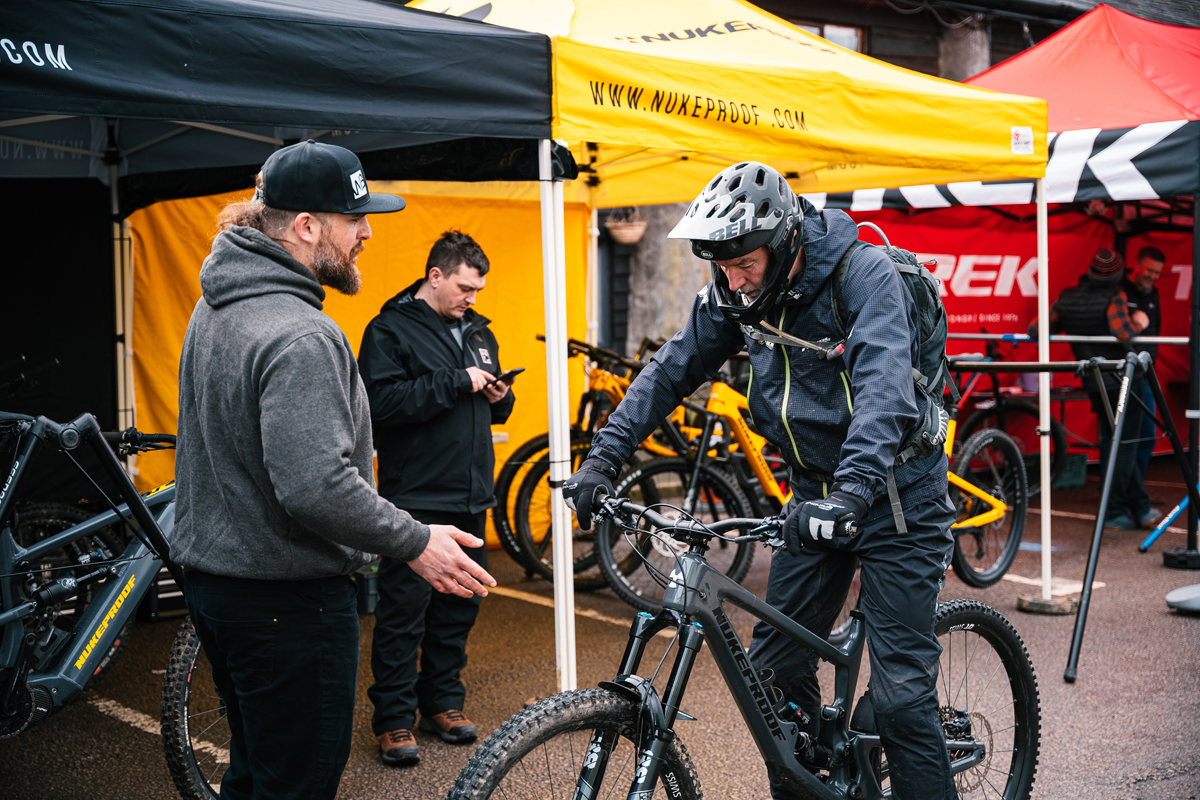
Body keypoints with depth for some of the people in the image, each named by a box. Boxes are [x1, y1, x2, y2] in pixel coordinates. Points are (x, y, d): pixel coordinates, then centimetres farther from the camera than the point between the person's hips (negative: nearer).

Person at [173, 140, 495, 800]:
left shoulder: (214, 307, 8)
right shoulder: (301, 337, -25)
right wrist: (414, 542, -19)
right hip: (286, 599, -10)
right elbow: (316, 487, -31)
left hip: (207, 570, 10)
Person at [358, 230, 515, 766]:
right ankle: (394, 718, 7)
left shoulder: (477, 331, 17)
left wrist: (499, 397, 1)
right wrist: (457, 382, -20)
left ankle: (443, 702, 25)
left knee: (459, 606, 12)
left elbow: (494, 411, 25)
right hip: (415, 497, -7)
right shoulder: (390, 330, -6)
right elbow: (381, 402, -20)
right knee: (403, 610, -2)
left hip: (470, 499, 7)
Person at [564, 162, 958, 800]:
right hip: (816, 495, 6)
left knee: (900, 693, -9)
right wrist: (604, 458, -6)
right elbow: (671, 371, 3)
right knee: (775, 665, 8)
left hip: (896, 495, -6)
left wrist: (853, 490, -48)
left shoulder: (865, 275, -22)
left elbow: (885, 389, -35)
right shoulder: (733, 297, -3)